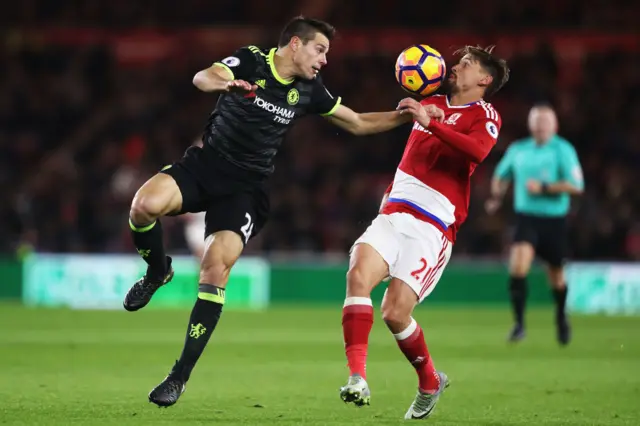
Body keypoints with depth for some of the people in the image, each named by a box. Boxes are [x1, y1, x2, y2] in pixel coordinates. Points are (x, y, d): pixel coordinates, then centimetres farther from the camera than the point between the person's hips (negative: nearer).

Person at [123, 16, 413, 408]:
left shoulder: (308, 91, 6)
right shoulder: (251, 60, -7)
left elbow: (359, 124, 19)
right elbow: (202, 78, -27)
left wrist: (406, 115, 7)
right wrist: (222, 83, -50)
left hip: (246, 188, 2)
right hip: (204, 164, -2)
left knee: (215, 269, -19)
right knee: (145, 204, -31)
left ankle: (180, 376, -11)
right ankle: (158, 272, 4)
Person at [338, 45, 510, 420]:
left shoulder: (485, 115, 1)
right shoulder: (432, 104, 22)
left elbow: (477, 150, -22)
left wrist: (430, 121, -27)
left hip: (433, 227, -5)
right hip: (394, 215, 5)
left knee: (395, 313, -15)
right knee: (358, 274, -24)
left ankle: (430, 382, 14)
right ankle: (357, 377, -30)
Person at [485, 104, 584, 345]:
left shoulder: (563, 150, -6)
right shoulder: (517, 150, 6)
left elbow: (576, 186, -14)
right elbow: (501, 175, 26)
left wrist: (544, 188, -21)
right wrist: (497, 196, 9)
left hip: (554, 220, -2)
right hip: (526, 218, 2)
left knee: (556, 275, 12)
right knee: (518, 266, -22)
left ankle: (561, 319, 41)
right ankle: (519, 324, -16)